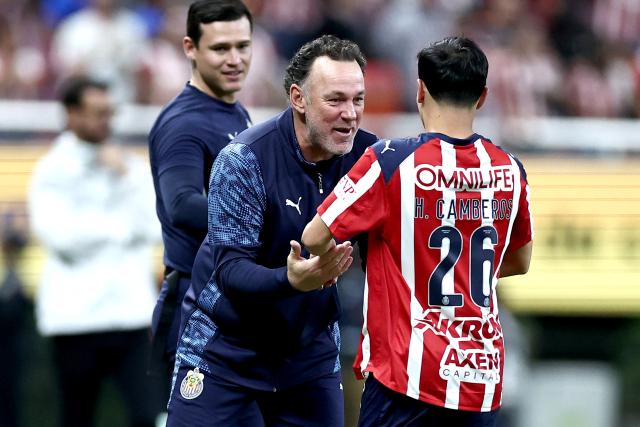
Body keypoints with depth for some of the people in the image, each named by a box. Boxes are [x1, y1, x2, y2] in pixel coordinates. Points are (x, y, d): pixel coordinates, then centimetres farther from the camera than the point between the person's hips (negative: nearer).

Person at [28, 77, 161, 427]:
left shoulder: (132, 167, 13)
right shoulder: (52, 172, 0)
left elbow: (156, 228, 2)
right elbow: (60, 234, -14)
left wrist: (127, 177, -5)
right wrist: (122, 227, -4)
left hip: (132, 314, 3)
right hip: (75, 317, -3)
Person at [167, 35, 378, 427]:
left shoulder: (367, 155, -7)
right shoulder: (244, 160, -19)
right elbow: (230, 268, -23)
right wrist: (291, 280, -42)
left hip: (310, 348, 4)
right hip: (225, 348, -4)